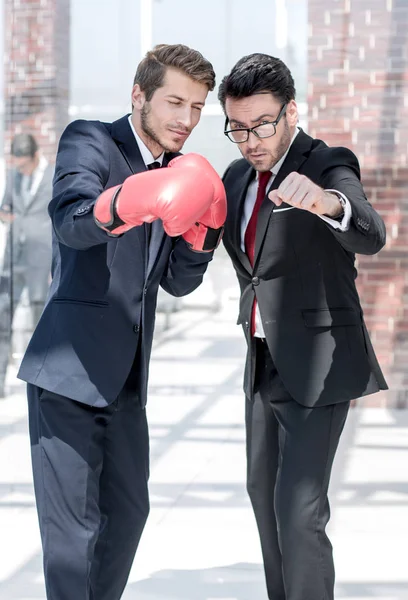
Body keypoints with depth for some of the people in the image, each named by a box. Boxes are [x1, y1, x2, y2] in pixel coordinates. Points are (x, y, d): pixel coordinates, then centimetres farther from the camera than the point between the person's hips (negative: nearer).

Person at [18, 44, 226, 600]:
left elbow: (178, 281, 12)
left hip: (124, 375, 8)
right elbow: (69, 220, -29)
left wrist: (204, 224, -7)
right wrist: (130, 202, -50)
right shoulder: (89, 141, -8)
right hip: (68, 368, -8)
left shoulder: (176, 173, 13)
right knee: (72, 526, -5)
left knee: (128, 511, 18)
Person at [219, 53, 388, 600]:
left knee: (298, 511, -14)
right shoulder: (238, 176, 6)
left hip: (317, 364, -8)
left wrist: (327, 201, -57)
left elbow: (370, 236, -38)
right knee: (264, 495, 19)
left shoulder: (330, 166, -17)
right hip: (263, 363, 8)